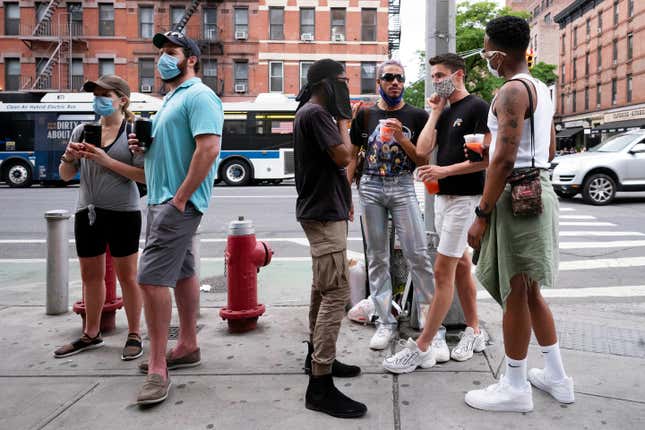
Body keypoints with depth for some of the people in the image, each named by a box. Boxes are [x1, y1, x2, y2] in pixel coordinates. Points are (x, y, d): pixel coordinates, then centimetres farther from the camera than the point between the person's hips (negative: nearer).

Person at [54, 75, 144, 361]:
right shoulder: (82, 130, 9)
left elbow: (144, 175, -15)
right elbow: (65, 175, 12)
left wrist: (105, 160, -21)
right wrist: (69, 156, -9)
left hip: (123, 213, -5)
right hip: (87, 211, 5)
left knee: (127, 276, 4)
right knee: (90, 275, 14)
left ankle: (134, 335, 17)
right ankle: (91, 334, 29)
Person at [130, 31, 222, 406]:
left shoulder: (198, 96, -10)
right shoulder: (173, 99, 21)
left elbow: (209, 148, -22)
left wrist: (180, 198, -23)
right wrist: (143, 145, 5)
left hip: (178, 202, -10)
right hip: (162, 200, 10)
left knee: (152, 278, -14)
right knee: (182, 273, 13)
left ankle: (158, 368, -8)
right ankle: (188, 347, 23)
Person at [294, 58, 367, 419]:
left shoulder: (313, 113, 18)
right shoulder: (316, 114, -14)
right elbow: (343, 156, -18)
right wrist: (343, 121, -8)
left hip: (323, 210, 11)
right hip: (325, 213, -11)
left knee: (323, 288, 17)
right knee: (337, 293, -14)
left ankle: (319, 356, 30)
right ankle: (320, 384, -13)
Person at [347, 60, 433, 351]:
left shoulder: (417, 116, 5)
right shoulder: (365, 115, 10)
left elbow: (423, 160, 2)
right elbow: (352, 156, 13)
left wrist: (401, 138, -13)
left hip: (402, 186, -2)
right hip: (370, 187, 2)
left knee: (417, 253, -7)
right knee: (377, 257, 5)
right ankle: (385, 322, 14)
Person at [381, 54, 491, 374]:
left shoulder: (478, 108, -8)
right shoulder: (445, 113, 16)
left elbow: (488, 158, -16)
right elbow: (422, 150, 3)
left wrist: (445, 170, -18)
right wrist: (435, 113, 2)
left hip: (465, 197, -8)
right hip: (443, 196, 9)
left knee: (443, 271, -9)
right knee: (460, 264, 13)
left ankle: (422, 347, -4)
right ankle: (474, 331, 25)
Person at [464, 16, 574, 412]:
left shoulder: (513, 90, -15)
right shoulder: (542, 89, 15)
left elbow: (505, 159, -22)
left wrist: (482, 215, -19)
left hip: (517, 196, -10)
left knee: (515, 293, 0)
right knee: (529, 290, 18)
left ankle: (515, 388, 14)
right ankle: (556, 376, 28)